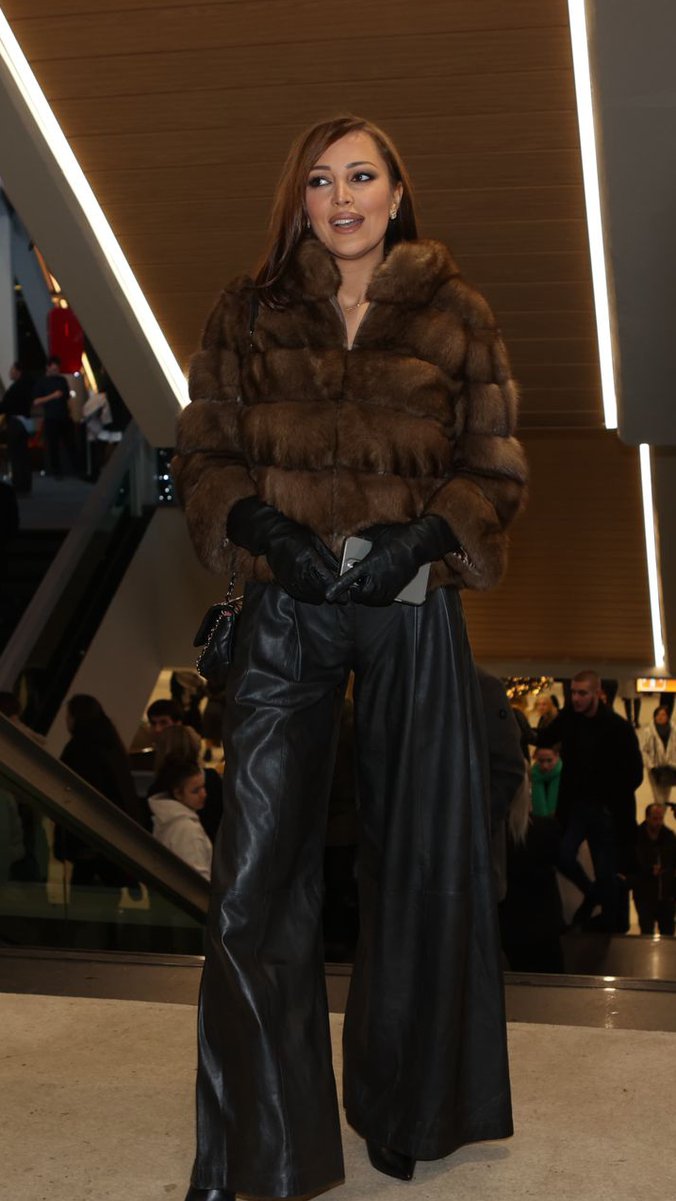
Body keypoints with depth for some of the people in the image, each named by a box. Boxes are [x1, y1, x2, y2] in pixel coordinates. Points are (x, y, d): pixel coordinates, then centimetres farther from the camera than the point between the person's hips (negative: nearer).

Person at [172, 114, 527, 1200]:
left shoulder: (456, 317, 5)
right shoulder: (250, 314, 8)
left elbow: (497, 468, 4)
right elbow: (203, 453, 6)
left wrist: (422, 537, -14)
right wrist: (266, 531, -12)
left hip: (414, 612, 0)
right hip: (285, 608, 0)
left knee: (421, 857, 8)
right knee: (257, 874, -3)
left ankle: (410, 1112, 29)